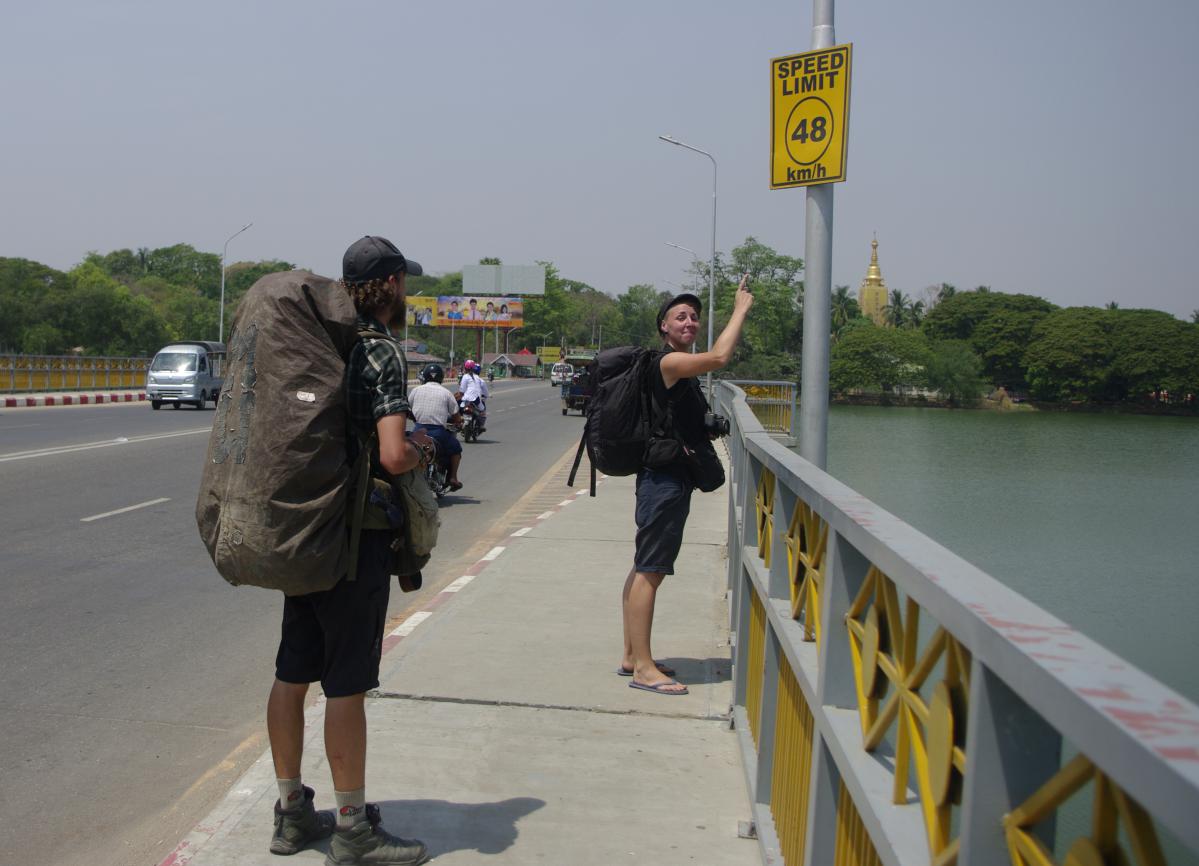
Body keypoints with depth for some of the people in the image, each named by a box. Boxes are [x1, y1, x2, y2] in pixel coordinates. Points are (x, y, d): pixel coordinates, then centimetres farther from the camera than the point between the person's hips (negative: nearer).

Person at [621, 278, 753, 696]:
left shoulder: (683, 370, 18)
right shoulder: (669, 362, -13)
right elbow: (719, 357, -28)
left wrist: (713, 426, 10)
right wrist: (740, 309, -17)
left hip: (671, 480, 11)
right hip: (665, 479, -11)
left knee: (644, 569, 13)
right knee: (649, 572, -9)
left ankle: (632, 657, 20)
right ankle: (643, 667, -8)